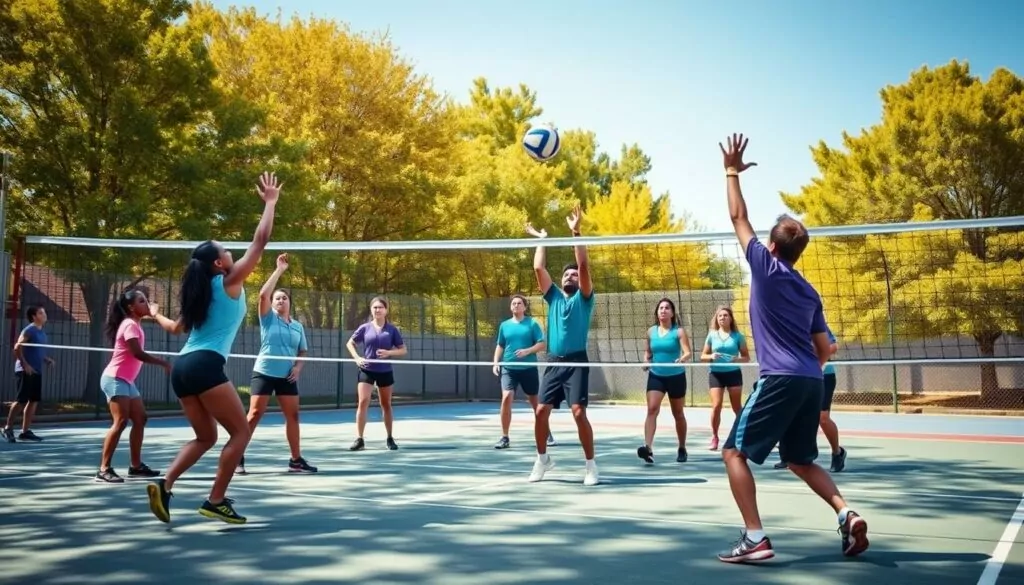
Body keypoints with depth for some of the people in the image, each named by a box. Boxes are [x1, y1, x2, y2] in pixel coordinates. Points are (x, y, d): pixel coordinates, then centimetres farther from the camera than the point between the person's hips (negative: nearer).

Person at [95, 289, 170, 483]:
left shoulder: (136, 324, 15)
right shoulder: (130, 324, -14)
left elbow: (136, 354, 10)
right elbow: (138, 354, -24)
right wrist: (163, 363, -19)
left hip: (126, 380, 10)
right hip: (115, 379, -10)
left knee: (140, 419, 10)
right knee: (120, 421, -17)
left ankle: (135, 466, 15)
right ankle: (104, 469, -17)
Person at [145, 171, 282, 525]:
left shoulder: (199, 292, 20)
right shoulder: (229, 282, 1)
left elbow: (175, 328, 33)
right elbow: (260, 242, -1)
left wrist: (156, 315, 55)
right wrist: (271, 202, 6)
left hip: (182, 366, 9)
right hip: (205, 365, -8)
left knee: (206, 437, 18)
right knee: (240, 431, -1)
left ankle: (164, 485, 1)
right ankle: (216, 501, -6)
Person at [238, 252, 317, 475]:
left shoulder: (298, 326, 11)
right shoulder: (268, 318, 0)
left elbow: (303, 352, 18)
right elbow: (263, 294, -17)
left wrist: (298, 367, -3)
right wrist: (279, 270, -16)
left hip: (287, 377, 4)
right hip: (264, 373, -4)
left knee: (293, 415, 5)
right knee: (255, 414, -7)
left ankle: (296, 460, 13)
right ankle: (238, 457, 0)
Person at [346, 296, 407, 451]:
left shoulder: (392, 329, -1)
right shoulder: (365, 328, 0)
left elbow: (403, 350, 2)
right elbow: (349, 343, 12)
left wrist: (389, 352, -16)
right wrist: (357, 358, -4)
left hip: (385, 371, 1)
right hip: (367, 370, -1)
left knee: (386, 405, 12)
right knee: (363, 402, -12)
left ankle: (390, 438, 24)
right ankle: (359, 439, -8)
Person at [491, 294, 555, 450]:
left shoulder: (532, 324, -1)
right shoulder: (504, 325, 9)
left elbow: (543, 344, -6)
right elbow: (500, 346, 16)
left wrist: (528, 351, -21)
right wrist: (496, 363, 4)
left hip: (528, 369, -1)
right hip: (508, 368, 1)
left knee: (535, 402, 8)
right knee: (506, 398, -17)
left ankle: (547, 434, 26)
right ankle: (504, 437, -8)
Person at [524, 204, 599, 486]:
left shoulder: (583, 298, 5)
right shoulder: (554, 296, 15)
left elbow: (584, 265, -8)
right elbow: (538, 268, 10)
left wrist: (576, 233, -11)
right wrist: (542, 239, 16)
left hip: (576, 363, -4)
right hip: (553, 363, 4)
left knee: (579, 412, -13)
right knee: (541, 411, 0)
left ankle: (591, 465, -2)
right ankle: (543, 458, 20)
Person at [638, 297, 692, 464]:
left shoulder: (679, 331, -6)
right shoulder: (651, 331, 5)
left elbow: (688, 352, -17)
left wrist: (683, 358, -39)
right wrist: (646, 361, -3)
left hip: (676, 377, -2)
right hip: (655, 376, 2)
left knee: (678, 414, 11)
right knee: (652, 409, -17)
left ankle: (682, 449, 28)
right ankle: (648, 448, -27)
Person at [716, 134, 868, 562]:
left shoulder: (766, 267, -1)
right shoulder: (809, 291, 17)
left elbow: (738, 217, 8)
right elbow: (824, 349, 17)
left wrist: (732, 172, 18)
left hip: (780, 379, -8)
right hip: (809, 381, 8)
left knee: (735, 451, -1)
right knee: (800, 460, 22)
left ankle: (755, 539, -8)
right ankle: (847, 515, 5)